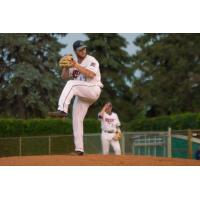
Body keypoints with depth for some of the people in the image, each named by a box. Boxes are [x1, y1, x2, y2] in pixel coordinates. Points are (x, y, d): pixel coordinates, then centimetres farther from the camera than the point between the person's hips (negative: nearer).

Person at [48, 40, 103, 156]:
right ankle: (79, 149, 3)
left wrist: (76, 66, -22)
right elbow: (64, 77, 9)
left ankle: (62, 110, -43)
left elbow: (91, 74, -22)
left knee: (71, 84, -31)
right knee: (76, 120, 0)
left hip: (93, 90, -7)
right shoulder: (74, 64, 16)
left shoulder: (91, 60, -4)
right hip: (81, 95, 7)